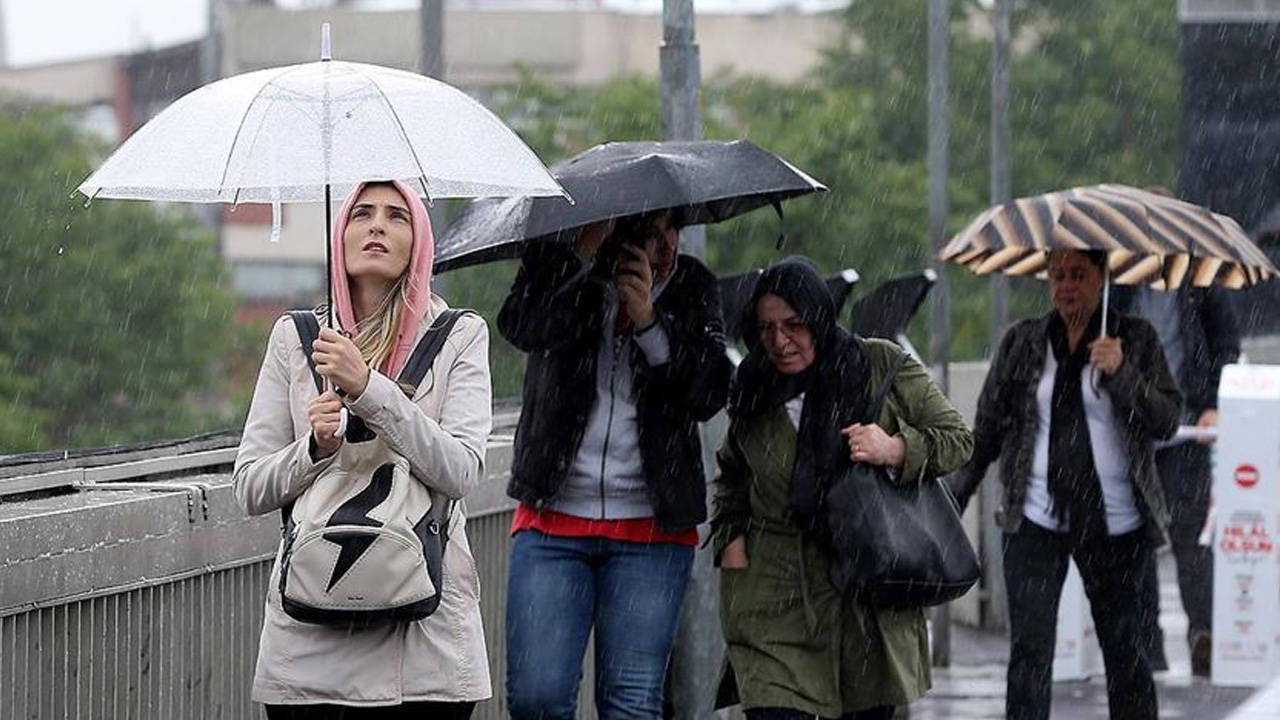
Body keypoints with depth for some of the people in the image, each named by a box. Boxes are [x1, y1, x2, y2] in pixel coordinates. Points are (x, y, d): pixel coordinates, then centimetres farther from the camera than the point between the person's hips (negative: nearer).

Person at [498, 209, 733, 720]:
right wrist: (587, 250, -25)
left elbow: (710, 394, -4)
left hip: (652, 528, 1)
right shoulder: (557, 268, 2)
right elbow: (521, 327, -20)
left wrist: (649, 319, -15)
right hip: (553, 520, -1)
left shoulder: (692, 286, 8)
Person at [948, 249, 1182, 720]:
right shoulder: (1022, 342, 8)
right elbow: (986, 430, 12)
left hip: (1114, 520, -1)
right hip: (1036, 520, 1)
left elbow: (1166, 420, -5)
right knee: (1029, 648, -8)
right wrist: (953, 501, 8)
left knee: (1122, 646, 9)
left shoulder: (1134, 339, 3)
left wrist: (1120, 372, -18)